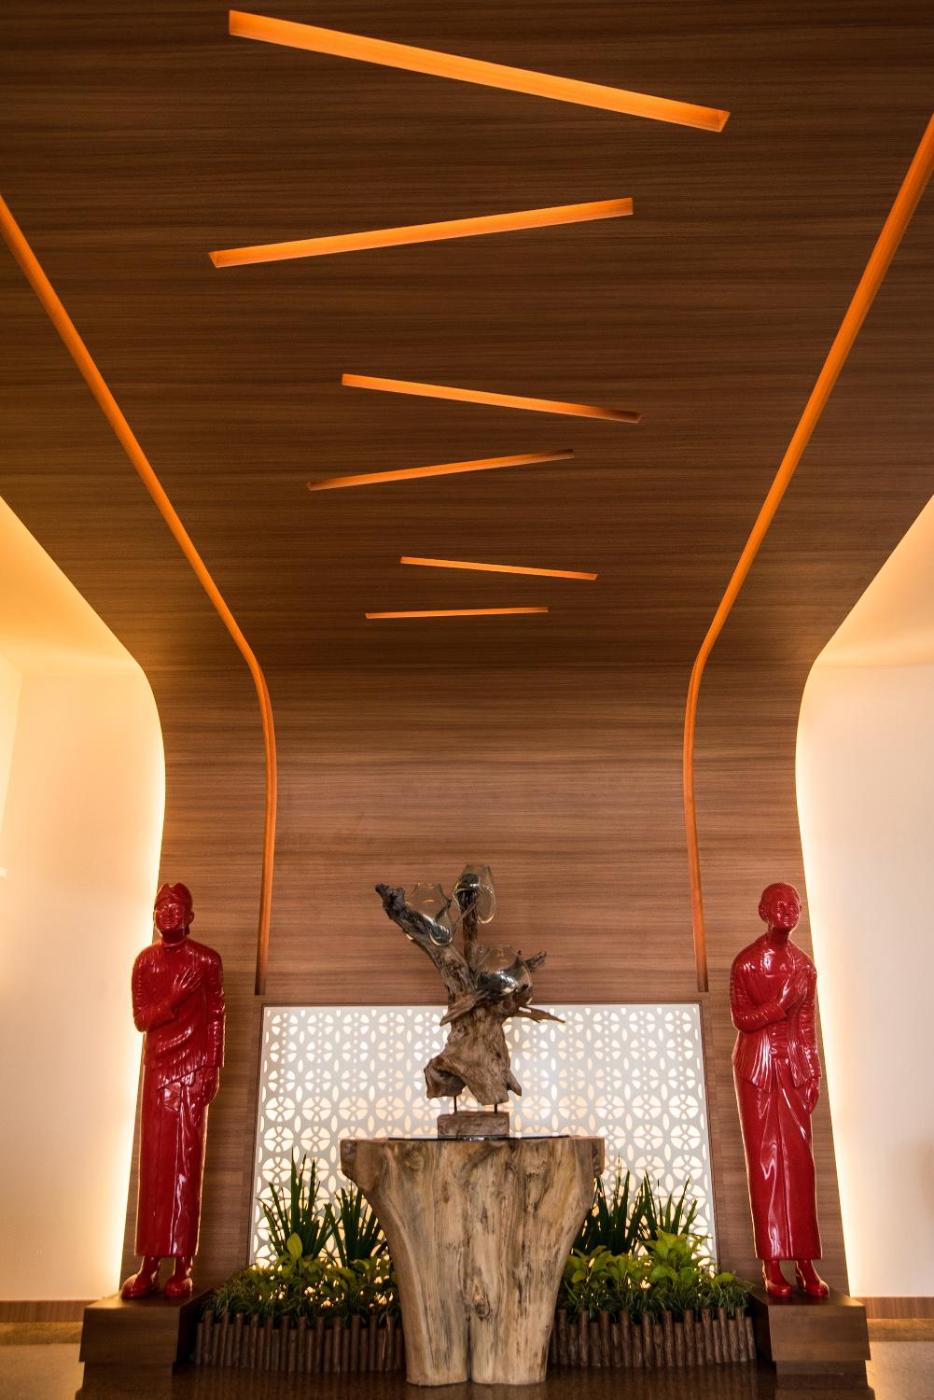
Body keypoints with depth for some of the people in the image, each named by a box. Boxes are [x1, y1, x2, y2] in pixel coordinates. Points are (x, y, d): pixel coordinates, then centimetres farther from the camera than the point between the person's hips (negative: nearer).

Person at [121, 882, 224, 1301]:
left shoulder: (207, 960, 0)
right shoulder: (145, 961, 8)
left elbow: (216, 1017, 0)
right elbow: (140, 1018, 2)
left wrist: (214, 1068, -6)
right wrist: (176, 997, -15)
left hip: (193, 1068, -3)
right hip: (157, 1068, 3)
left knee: (186, 1161, -3)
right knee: (153, 1161, 2)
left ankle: (182, 1267, -1)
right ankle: (149, 1264, 5)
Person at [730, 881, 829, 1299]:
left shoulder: (804, 965, 9)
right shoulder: (746, 962, -4)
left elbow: (807, 1025, 12)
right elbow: (740, 1018, -7)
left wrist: (814, 1073, 9)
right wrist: (781, 1004, -18)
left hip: (793, 1065, 4)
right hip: (756, 1065, -3)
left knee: (799, 1160, 1)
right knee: (763, 1159, -1)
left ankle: (805, 1263, 5)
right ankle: (771, 1266, 2)